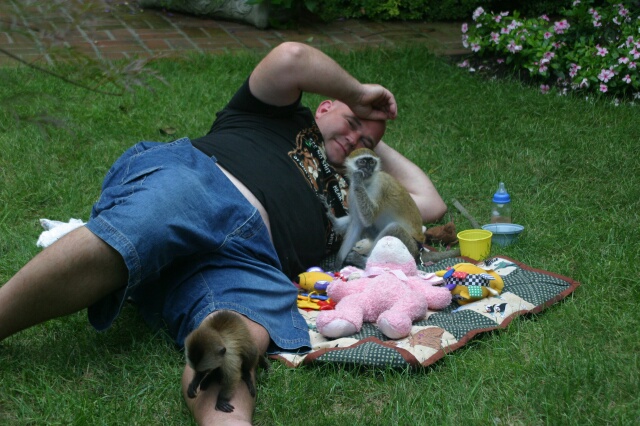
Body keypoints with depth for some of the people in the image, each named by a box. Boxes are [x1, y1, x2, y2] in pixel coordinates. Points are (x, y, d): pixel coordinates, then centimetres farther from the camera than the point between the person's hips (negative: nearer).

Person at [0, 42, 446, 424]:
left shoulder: (344, 196, 41)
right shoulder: (283, 118, 30)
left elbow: (430, 204, 49)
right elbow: (290, 58, 9)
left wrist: (377, 145, 49)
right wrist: (359, 93, 23)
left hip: (247, 258, 3)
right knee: (108, 248, -39)